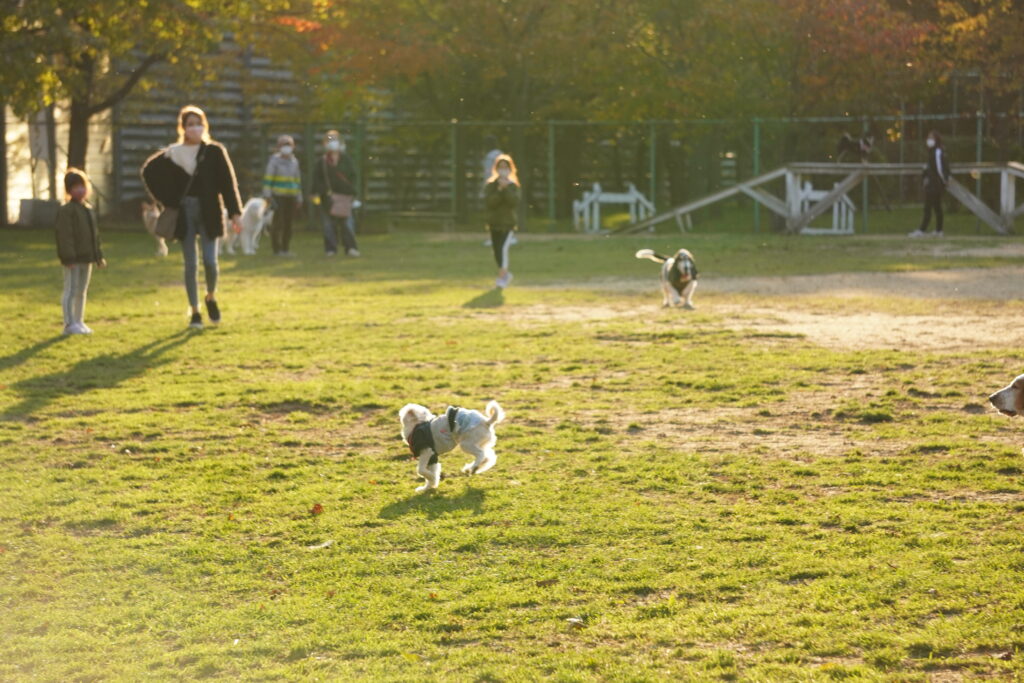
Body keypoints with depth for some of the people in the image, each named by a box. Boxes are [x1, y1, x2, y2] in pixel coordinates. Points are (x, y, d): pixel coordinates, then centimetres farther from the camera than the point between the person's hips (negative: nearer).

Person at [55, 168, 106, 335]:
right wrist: (69, 257, -24)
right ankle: (70, 324, -5)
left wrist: (99, 256, 17)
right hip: (73, 259, -8)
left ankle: (79, 321, 21)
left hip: (86, 258, 8)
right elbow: (64, 235, -18)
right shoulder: (66, 210, -12)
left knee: (82, 291, 14)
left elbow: (94, 234, 20)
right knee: (71, 290, -6)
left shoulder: (88, 209, 15)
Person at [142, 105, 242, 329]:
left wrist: (235, 214, -9)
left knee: (210, 261, -10)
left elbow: (228, 184, -2)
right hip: (185, 213, 1)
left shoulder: (215, 151, 0)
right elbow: (149, 171, 15)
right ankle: (195, 313, 9)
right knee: (191, 265, 1)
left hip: (209, 213, -1)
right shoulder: (173, 154, 3)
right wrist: (168, 200, 6)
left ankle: (211, 298, 20)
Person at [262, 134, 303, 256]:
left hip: (291, 197, 5)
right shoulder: (274, 160, -2)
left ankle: (285, 248, 11)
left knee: (288, 223, 4)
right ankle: (277, 249, -5)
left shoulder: (294, 161, 14)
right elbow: (268, 178, -5)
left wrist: (299, 199, 19)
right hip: (278, 196, -5)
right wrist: (267, 194, -13)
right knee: (278, 222, -10)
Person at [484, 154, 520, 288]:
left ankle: (502, 277, -18)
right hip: (494, 223, 3)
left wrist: (506, 188, -21)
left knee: (503, 248, -18)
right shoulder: (491, 185, 1)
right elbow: (488, 202, -13)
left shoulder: (513, 185, 0)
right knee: (496, 251, 11)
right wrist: (499, 190, -21)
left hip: (508, 223, -3)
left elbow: (514, 202, -15)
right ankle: (506, 273, 32)